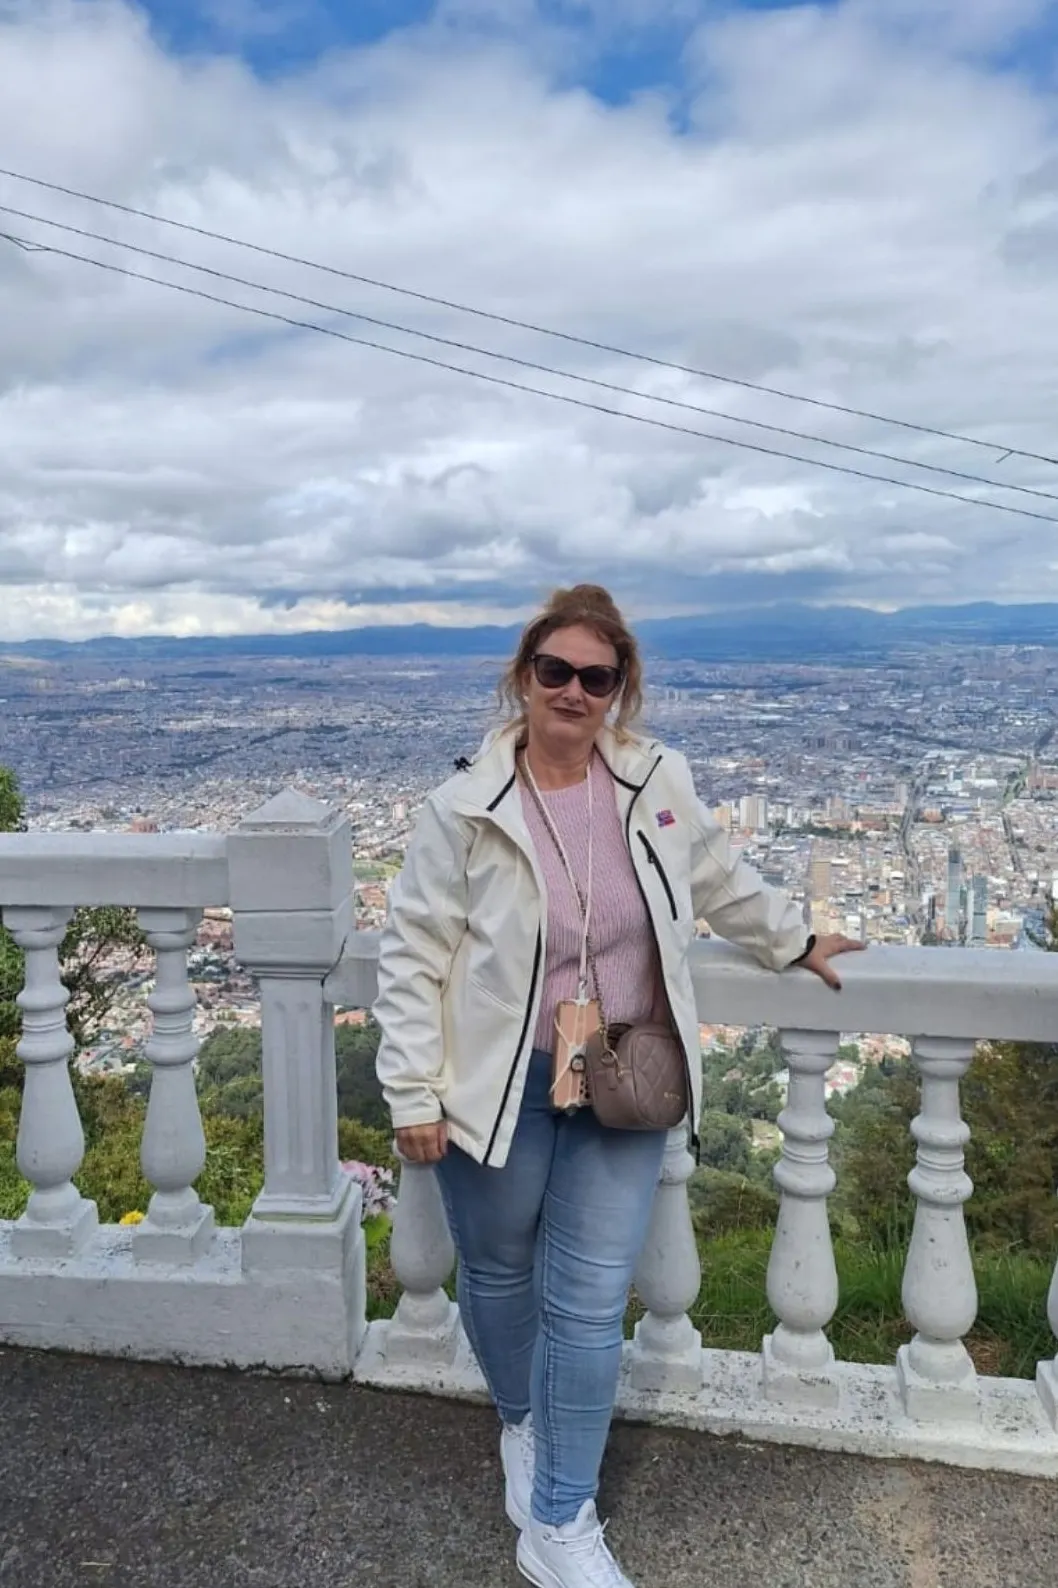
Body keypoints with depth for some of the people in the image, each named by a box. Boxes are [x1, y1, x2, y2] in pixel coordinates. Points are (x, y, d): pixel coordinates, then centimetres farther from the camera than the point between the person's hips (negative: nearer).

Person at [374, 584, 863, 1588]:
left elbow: (721, 883, 14)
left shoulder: (658, 783, -5)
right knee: (500, 1276, 19)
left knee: (590, 1303, 5)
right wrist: (414, 1094, -10)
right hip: (496, 1088, -1)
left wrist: (795, 944, 25)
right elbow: (412, 956, -9)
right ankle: (523, 1425, 50)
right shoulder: (467, 807, -14)